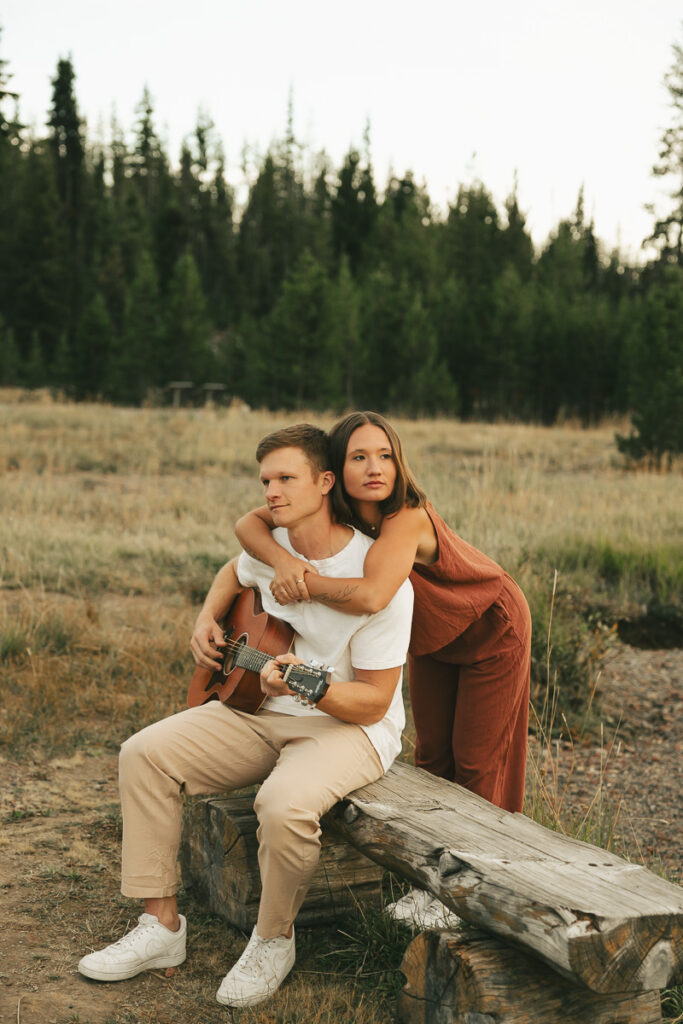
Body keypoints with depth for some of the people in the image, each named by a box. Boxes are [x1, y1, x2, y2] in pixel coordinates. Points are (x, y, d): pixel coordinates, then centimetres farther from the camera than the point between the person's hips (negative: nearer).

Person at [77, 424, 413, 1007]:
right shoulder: (271, 546, -1)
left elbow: (374, 702, -19)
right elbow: (235, 574, 27)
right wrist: (207, 620, 8)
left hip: (351, 727, -6)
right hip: (263, 711, 7)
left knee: (284, 803, -37)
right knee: (145, 754, -9)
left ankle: (274, 941, -6)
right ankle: (162, 925, -2)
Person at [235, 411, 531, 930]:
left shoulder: (407, 518, -40)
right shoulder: (331, 511, -20)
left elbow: (371, 596, -55)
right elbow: (248, 524, -21)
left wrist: (303, 583, -40)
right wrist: (284, 560, -42)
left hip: (490, 628, -6)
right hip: (433, 635, 6)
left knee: (477, 761, 2)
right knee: (432, 754, 12)